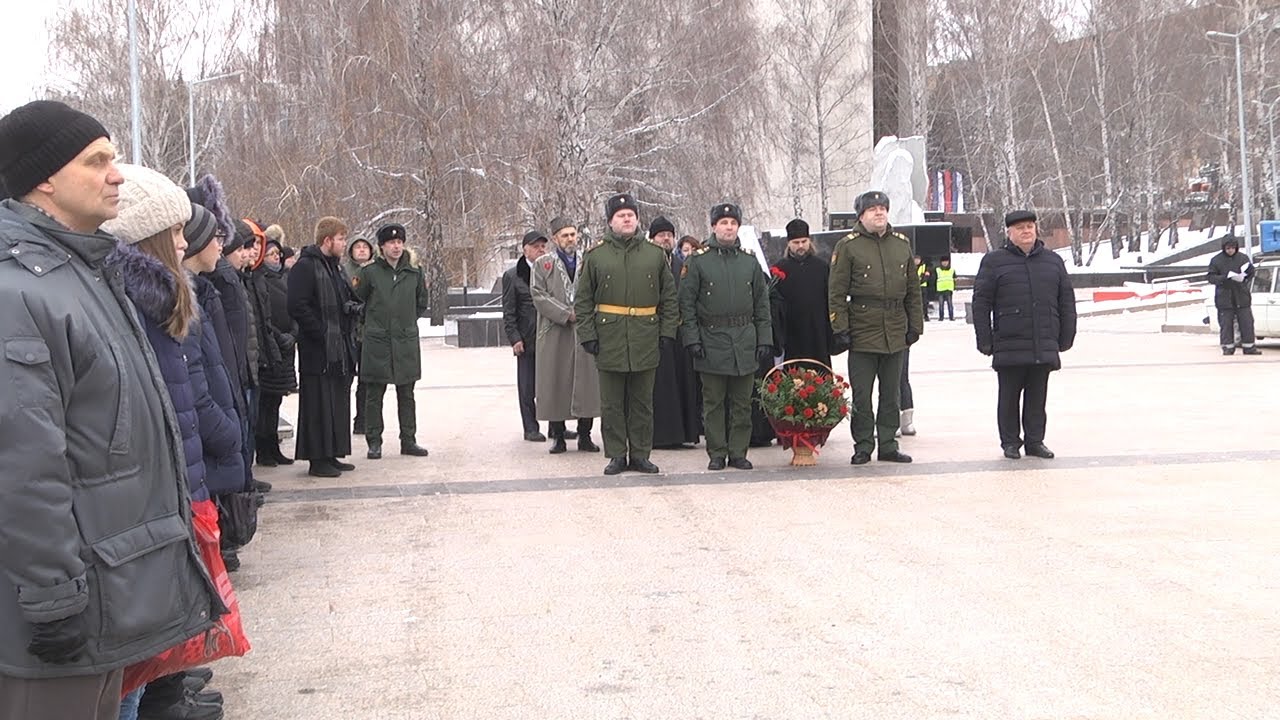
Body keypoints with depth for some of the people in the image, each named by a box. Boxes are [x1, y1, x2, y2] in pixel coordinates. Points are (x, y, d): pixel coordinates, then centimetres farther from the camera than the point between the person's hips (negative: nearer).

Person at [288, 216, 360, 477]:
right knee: (319, 405, -5)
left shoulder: (334, 268, 19)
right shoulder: (305, 267, -11)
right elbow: (297, 307, -18)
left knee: (338, 403, 12)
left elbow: (349, 302, 28)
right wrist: (322, 333, -20)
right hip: (318, 352, -9)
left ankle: (331, 455, 20)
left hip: (340, 350, 9)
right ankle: (317, 459, 0)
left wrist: (353, 308, 5)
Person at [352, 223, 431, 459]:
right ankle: (374, 442, 8)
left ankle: (408, 440, 15)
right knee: (374, 395, 2)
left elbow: (421, 304, 19)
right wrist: (374, 322, 5)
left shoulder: (414, 272, 6)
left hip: (407, 341, 3)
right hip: (377, 342, -2)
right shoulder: (369, 272, -3)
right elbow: (357, 300, 5)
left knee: (406, 395, 9)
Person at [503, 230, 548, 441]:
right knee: (527, 387, 2)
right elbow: (508, 313, -1)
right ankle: (531, 428, 10)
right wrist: (514, 338, -9)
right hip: (527, 340, -3)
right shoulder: (512, 276, 1)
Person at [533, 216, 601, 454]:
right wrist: (567, 315, -12)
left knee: (587, 383, 0)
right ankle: (558, 436, 9)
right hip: (555, 334, -2)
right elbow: (539, 296, -3)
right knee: (555, 384, 0)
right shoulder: (542, 264, 7)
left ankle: (585, 436, 8)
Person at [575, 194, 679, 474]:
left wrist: (667, 331, 3)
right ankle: (617, 455, 11)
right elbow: (583, 300, 4)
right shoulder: (596, 255, 3)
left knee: (643, 401, 7)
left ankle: (640, 455, 15)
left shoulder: (655, 254, 7)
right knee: (612, 403, 3)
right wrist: (587, 334, -4)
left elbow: (669, 296, 11)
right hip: (609, 339, -1)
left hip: (646, 339, 1)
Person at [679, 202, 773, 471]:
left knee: (742, 402, 5)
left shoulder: (750, 261, 9)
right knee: (713, 402, 3)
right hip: (711, 341, -2)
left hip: (744, 342, 2)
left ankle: (738, 453, 12)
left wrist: (765, 340, 5)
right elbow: (686, 303, 0)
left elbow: (762, 304, 12)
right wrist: (692, 338, -8)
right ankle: (716, 454, 10)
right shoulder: (698, 261, 1)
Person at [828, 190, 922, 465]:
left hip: (895, 335, 4)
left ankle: (888, 445, 18)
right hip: (862, 334, -4)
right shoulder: (848, 246, -3)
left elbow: (913, 290, 15)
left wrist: (915, 326, 10)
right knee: (862, 394, 0)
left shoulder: (902, 244, 10)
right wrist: (840, 329, -10)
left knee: (891, 393, 10)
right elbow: (836, 293, -4)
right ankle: (863, 446, 9)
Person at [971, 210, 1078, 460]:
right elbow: (981, 303, 0)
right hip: (1009, 346, -3)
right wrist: (985, 340, -5)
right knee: (1009, 397, 4)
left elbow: (1067, 301, 15)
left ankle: (1035, 441, 17)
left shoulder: (1053, 261, 12)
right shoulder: (994, 261, 2)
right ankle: (1010, 442, 13)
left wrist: (1066, 337, 10)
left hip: (1045, 347, 3)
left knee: (1038, 397, 8)